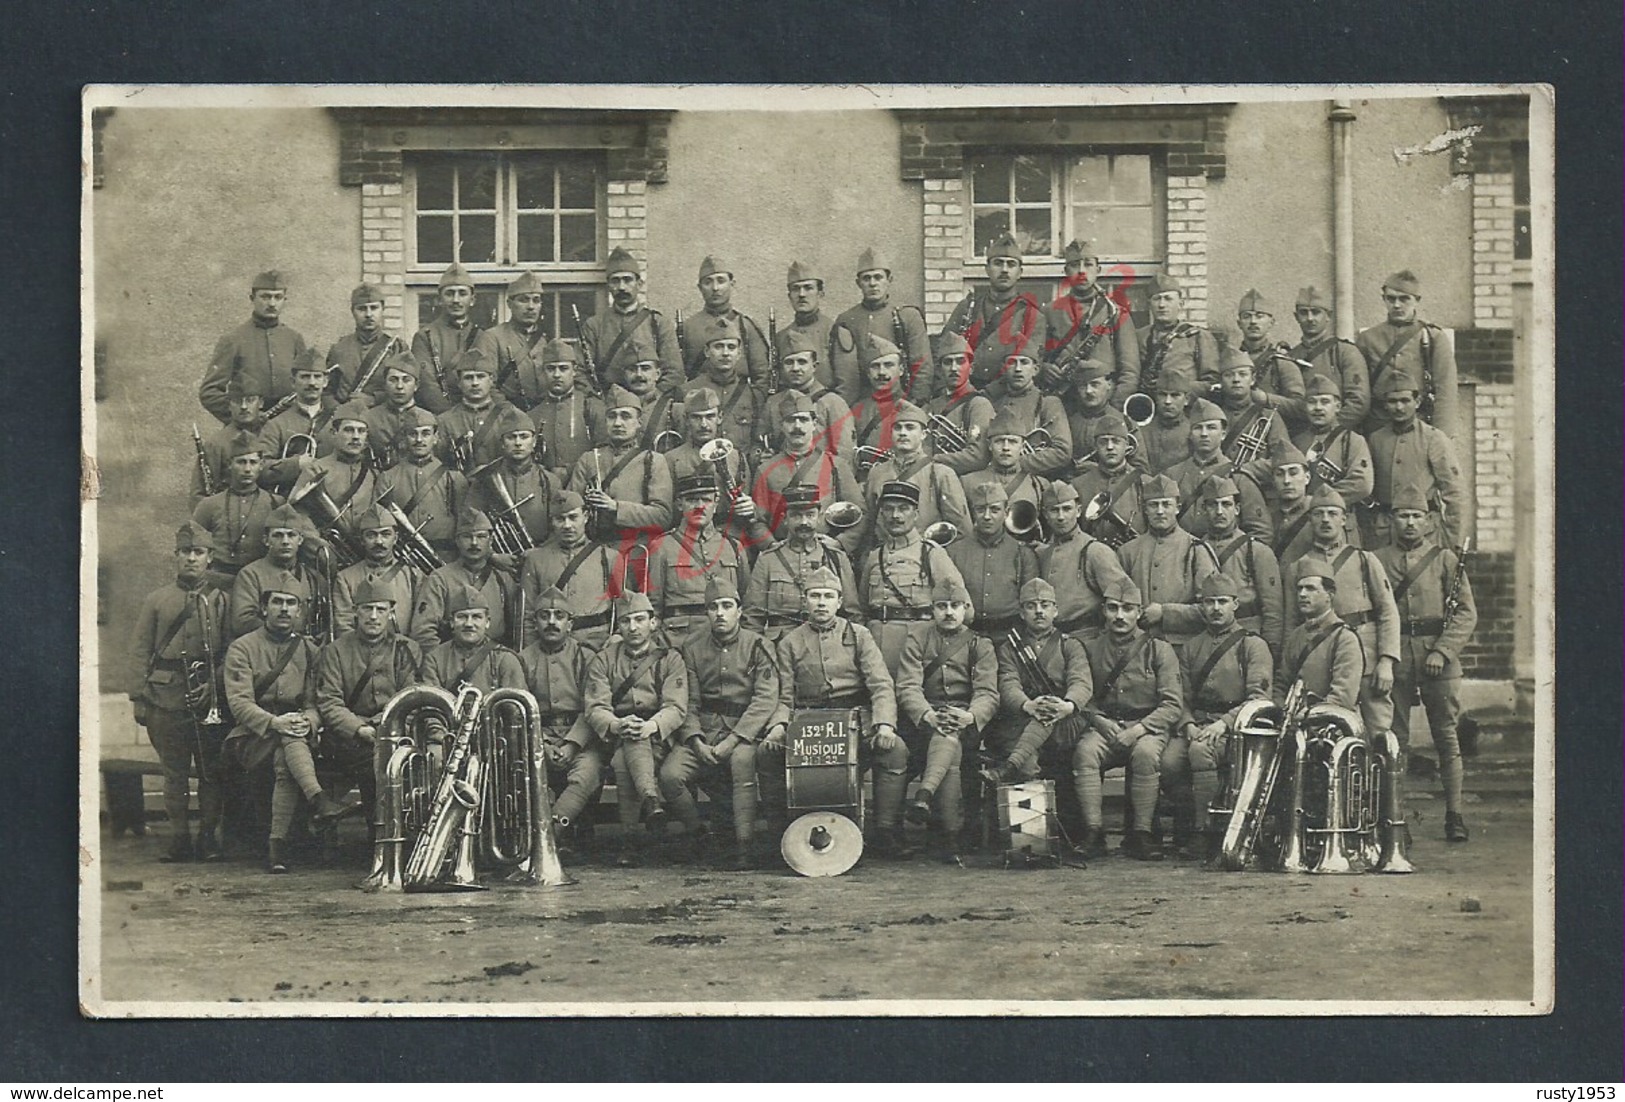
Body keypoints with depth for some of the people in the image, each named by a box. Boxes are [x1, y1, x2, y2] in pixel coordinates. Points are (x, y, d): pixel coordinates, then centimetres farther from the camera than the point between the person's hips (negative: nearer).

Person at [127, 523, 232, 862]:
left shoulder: (220, 600, 9)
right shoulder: (155, 601, 10)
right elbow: (139, 653, 8)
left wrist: (213, 686, -9)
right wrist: (143, 697, -1)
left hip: (210, 698, 0)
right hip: (167, 700, 0)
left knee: (211, 770, 1)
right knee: (174, 773, 2)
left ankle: (209, 837, 7)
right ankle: (178, 838, 7)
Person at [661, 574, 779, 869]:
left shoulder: (758, 647, 3)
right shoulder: (692, 648, 10)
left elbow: (765, 700, -6)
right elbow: (688, 703, 7)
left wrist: (733, 740, -17)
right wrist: (696, 742, -11)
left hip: (743, 731, -2)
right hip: (702, 731, 2)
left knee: (742, 758, -37)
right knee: (670, 775, -25)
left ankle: (744, 847, -32)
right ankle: (699, 833, 0)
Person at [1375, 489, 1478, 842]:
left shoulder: (1445, 558, 7)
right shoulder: (1376, 560, 9)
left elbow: (1466, 613, 1)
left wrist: (1442, 651, -10)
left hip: (1438, 659, 0)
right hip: (1394, 660, 1)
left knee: (1446, 737, 2)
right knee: (1392, 740, 1)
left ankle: (1454, 816, 6)